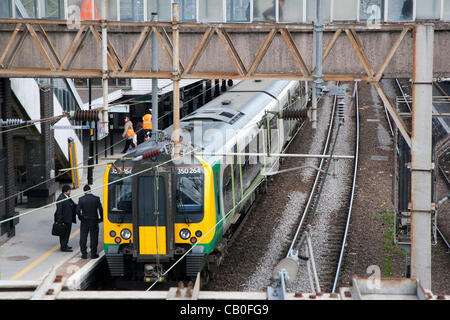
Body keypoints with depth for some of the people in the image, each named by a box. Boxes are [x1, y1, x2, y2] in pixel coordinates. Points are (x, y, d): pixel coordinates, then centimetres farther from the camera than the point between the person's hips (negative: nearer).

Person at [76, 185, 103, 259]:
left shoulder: (81, 199, -8)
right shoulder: (96, 199, -8)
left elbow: (78, 210, -11)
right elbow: (100, 210, -9)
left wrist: (80, 218, 5)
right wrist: (101, 218, 5)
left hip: (84, 222, 0)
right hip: (94, 221, 0)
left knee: (83, 238, 8)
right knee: (94, 238, 8)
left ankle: (84, 254, 8)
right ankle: (93, 254, 9)